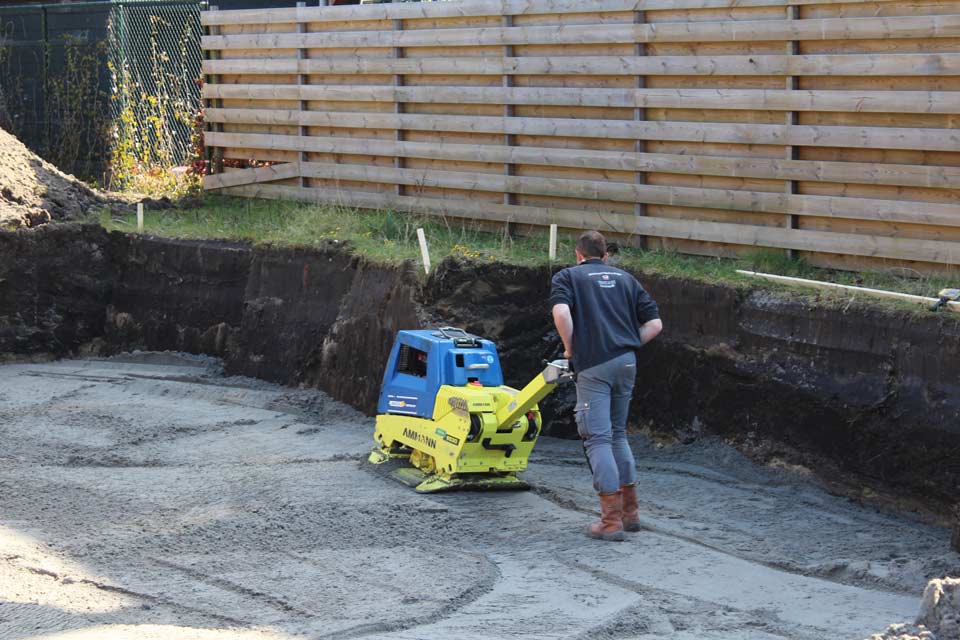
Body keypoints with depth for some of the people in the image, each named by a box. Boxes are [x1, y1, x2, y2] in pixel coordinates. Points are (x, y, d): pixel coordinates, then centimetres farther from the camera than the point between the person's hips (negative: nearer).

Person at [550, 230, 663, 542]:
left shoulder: (567, 277, 7)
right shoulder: (625, 278, 19)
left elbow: (561, 312, -14)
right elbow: (654, 323, 11)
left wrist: (570, 348, 0)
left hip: (593, 365, -5)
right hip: (626, 363, 5)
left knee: (598, 438, -2)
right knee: (618, 433, 20)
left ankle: (612, 520, -7)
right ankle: (630, 510, 23)